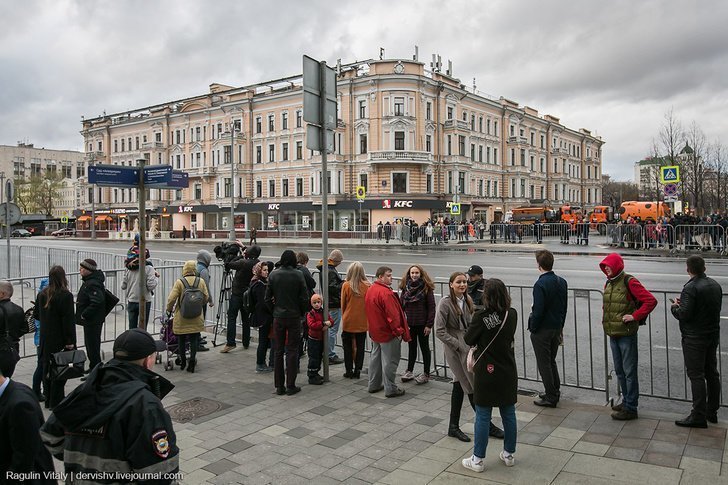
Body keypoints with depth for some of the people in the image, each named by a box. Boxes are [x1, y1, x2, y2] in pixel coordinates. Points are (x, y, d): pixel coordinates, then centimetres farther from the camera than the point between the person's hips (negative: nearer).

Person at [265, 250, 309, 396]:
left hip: (278, 318, 2)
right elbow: (304, 298, -9)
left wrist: (274, 311, 13)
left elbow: (267, 298, 0)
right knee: (292, 351, 5)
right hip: (294, 317, -2)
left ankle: (279, 386, 15)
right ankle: (290, 386, 8)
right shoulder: (298, 275, -10)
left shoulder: (273, 275, -3)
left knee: (278, 351, 10)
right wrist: (302, 312, 7)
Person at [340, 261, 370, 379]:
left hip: (348, 321, -1)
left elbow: (343, 304, -2)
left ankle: (349, 371, 17)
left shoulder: (346, 285, -12)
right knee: (360, 346, 13)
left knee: (348, 347, 13)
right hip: (362, 322, 1)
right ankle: (357, 370, 16)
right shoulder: (368, 286, -11)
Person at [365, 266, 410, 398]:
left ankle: (373, 385, 27)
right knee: (389, 361, 0)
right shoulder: (385, 293, -23)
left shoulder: (370, 290, 7)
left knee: (375, 357, 18)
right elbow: (392, 315, -23)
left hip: (375, 331, 9)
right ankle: (390, 389, 7)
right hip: (388, 333, -9)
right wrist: (399, 331, -15)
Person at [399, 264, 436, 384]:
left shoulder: (426, 288, -9)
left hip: (422, 324, -4)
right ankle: (409, 371, 27)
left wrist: (429, 325, -13)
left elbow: (431, 307, -10)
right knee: (412, 347, 16)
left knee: (424, 348, 9)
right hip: (409, 324, 4)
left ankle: (426, 374, 19)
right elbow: (401, 305, 5)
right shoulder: (405, 287, 2)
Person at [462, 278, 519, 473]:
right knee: (509, 414, 16)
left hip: (487, 373, -4)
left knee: (482, 417, 6)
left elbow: (469, 340, -8)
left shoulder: (481, 316, -19)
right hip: (508, 373, 4)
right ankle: (509, 455, 30)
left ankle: (477, 460, 15)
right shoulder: (512, 315, -5)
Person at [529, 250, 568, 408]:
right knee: (551, 361, 21)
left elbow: (538, 310, -22)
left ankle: (551, 397, 12)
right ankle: (555, 391, 30)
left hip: (542, 330, -8)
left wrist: (532, 328, -9)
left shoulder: (540, 284, -22)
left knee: (544, 364, 4)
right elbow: (564, 307, 11)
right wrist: (560, 327, 18)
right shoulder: (562, 282, 4)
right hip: (556, 328, 8)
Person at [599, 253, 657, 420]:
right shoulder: (608, 284, 13)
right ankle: (626, 401, 30)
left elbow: (651, 301, -18)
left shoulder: (629, 282, -12)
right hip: (612, 334, 8)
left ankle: (630, 408, 5)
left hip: (626, 334, -8)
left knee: (629, 372, -1)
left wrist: (635, 316, -19)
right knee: (619, 371, 17)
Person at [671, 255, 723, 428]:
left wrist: (674, 306, -3)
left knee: (696, 375, -4)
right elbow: (717, 308, 16)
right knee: (711, 373, 16)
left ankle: (699, 416, -1)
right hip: (713, 335, 8)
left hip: (694, 339, -8)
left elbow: (684, 314, -24)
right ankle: (712, 412, 26)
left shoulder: (691, 288, -19)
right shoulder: (715, 285, 7)